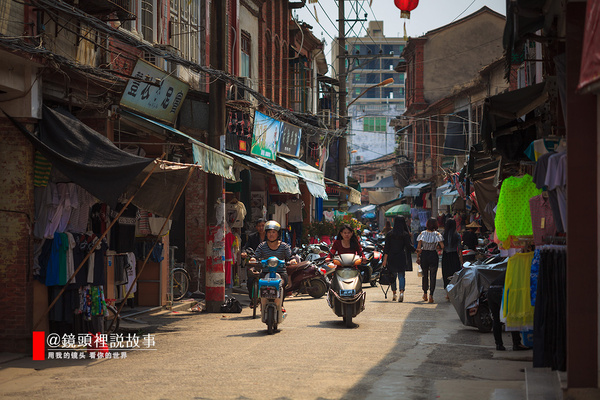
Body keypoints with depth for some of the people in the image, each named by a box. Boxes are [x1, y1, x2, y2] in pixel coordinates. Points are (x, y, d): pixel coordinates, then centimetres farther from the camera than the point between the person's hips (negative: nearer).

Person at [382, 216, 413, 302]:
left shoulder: (389, 234, 0)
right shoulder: (406, 234, -5)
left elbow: (386, 248, -1)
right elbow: (409, 246, -7)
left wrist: (385, 260, 1)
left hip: (391, 257, 1)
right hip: (401, 257, -1)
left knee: (393, 276, 13)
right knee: (401, 275, 2)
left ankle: (394, 294, 17)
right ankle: (401, 292, -19)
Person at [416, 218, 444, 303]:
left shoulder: (422, 234, -2)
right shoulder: (437, 234, -7)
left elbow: (418, 247, -1)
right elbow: (442, 246, -13)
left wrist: (418, 258, 6)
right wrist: (437, 247, 8)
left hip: (424, 255, 2)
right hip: (433, 255, -2)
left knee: (425, 275, 18)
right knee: (433, 275, 3)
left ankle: (425, 294, 28)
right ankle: (431, 295, -5)